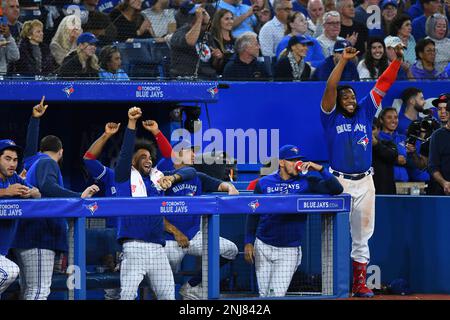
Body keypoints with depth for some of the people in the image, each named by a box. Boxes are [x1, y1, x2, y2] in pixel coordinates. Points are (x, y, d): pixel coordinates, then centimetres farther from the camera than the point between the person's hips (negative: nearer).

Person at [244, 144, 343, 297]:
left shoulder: (306, 182, 2)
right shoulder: (264, 183, 4)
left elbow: (337, 189, -8)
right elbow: (253, 214, 8)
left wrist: (319, 169, -14)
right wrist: (248, 242, 3)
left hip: (290, 250, -1)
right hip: (263, 247, 1)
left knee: (277, 295, -9)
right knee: (264, 295, 4)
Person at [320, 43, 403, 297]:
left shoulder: (365, 112, 10)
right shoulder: (332, 117, 1)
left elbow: (383, 84, 6)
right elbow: (330, 88, -13)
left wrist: (397, 60, -3)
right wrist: (343, 61, -19)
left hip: (365, 183, 4)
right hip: (339, 182, -4)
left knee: (362, 237, 7)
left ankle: (360, 283, 11)